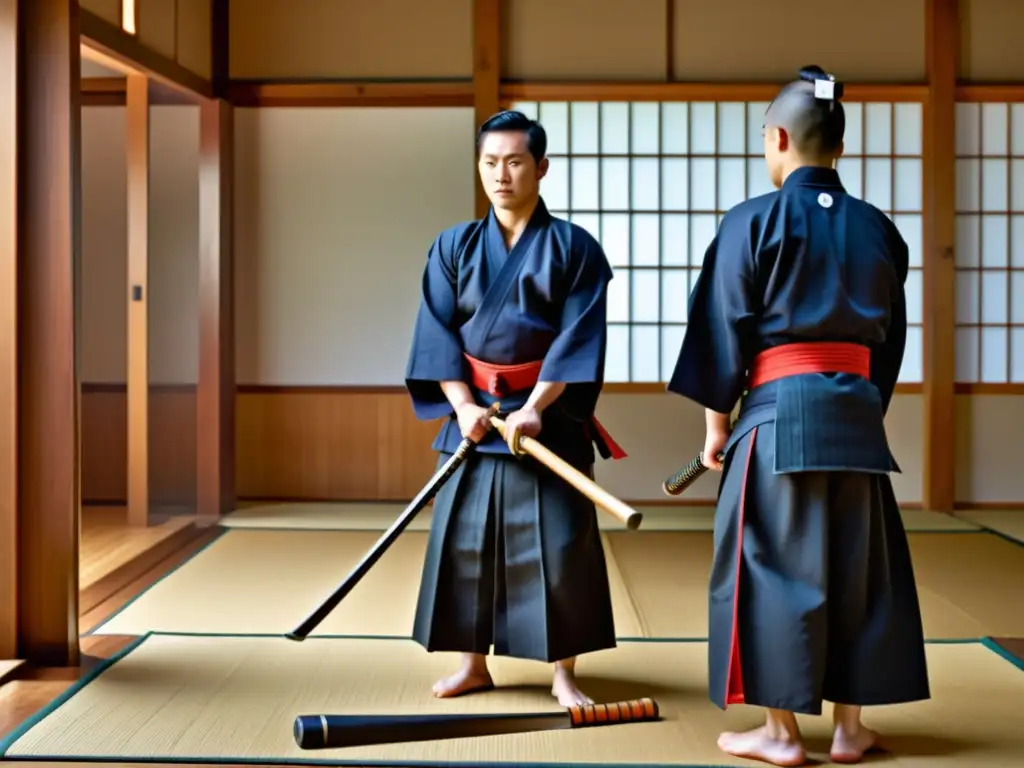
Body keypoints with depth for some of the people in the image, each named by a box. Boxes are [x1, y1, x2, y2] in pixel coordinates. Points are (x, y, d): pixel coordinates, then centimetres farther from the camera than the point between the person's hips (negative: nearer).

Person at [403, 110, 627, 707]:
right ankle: (474, 663, 21)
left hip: (551, 414, -3)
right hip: (473, 413, 3)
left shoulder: (575, 247, -2)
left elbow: (579, 339, -9)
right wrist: (462, 404, -12)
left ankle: (564, 672, 11)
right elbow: (436, 334, 1)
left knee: (559, 543, -2)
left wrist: (533, 408, -18)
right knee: (465, 539, 6)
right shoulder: (454, 247, 6)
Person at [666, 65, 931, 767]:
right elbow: (892, 338, 13)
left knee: (774, 565, 4)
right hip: (858, 412, 5)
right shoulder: (877, 229, 9)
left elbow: (724, 330, -5)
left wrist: (716, 419, 3)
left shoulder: (753, 221, -5)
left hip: (779, 411, -5)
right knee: (855, 565, 12)